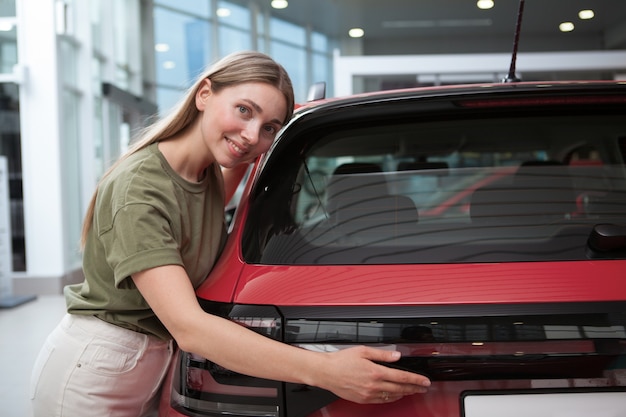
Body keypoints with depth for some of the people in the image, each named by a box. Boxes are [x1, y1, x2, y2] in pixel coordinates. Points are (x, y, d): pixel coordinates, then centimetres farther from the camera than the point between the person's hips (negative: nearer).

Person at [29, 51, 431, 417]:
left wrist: (242, 163, 7)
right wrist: (323, 371, -43)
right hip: (92, 377, -7)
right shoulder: (138, 187, -27)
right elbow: (188, 325, -37)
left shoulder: (210, 172, -2)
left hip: (154, 367, 7)